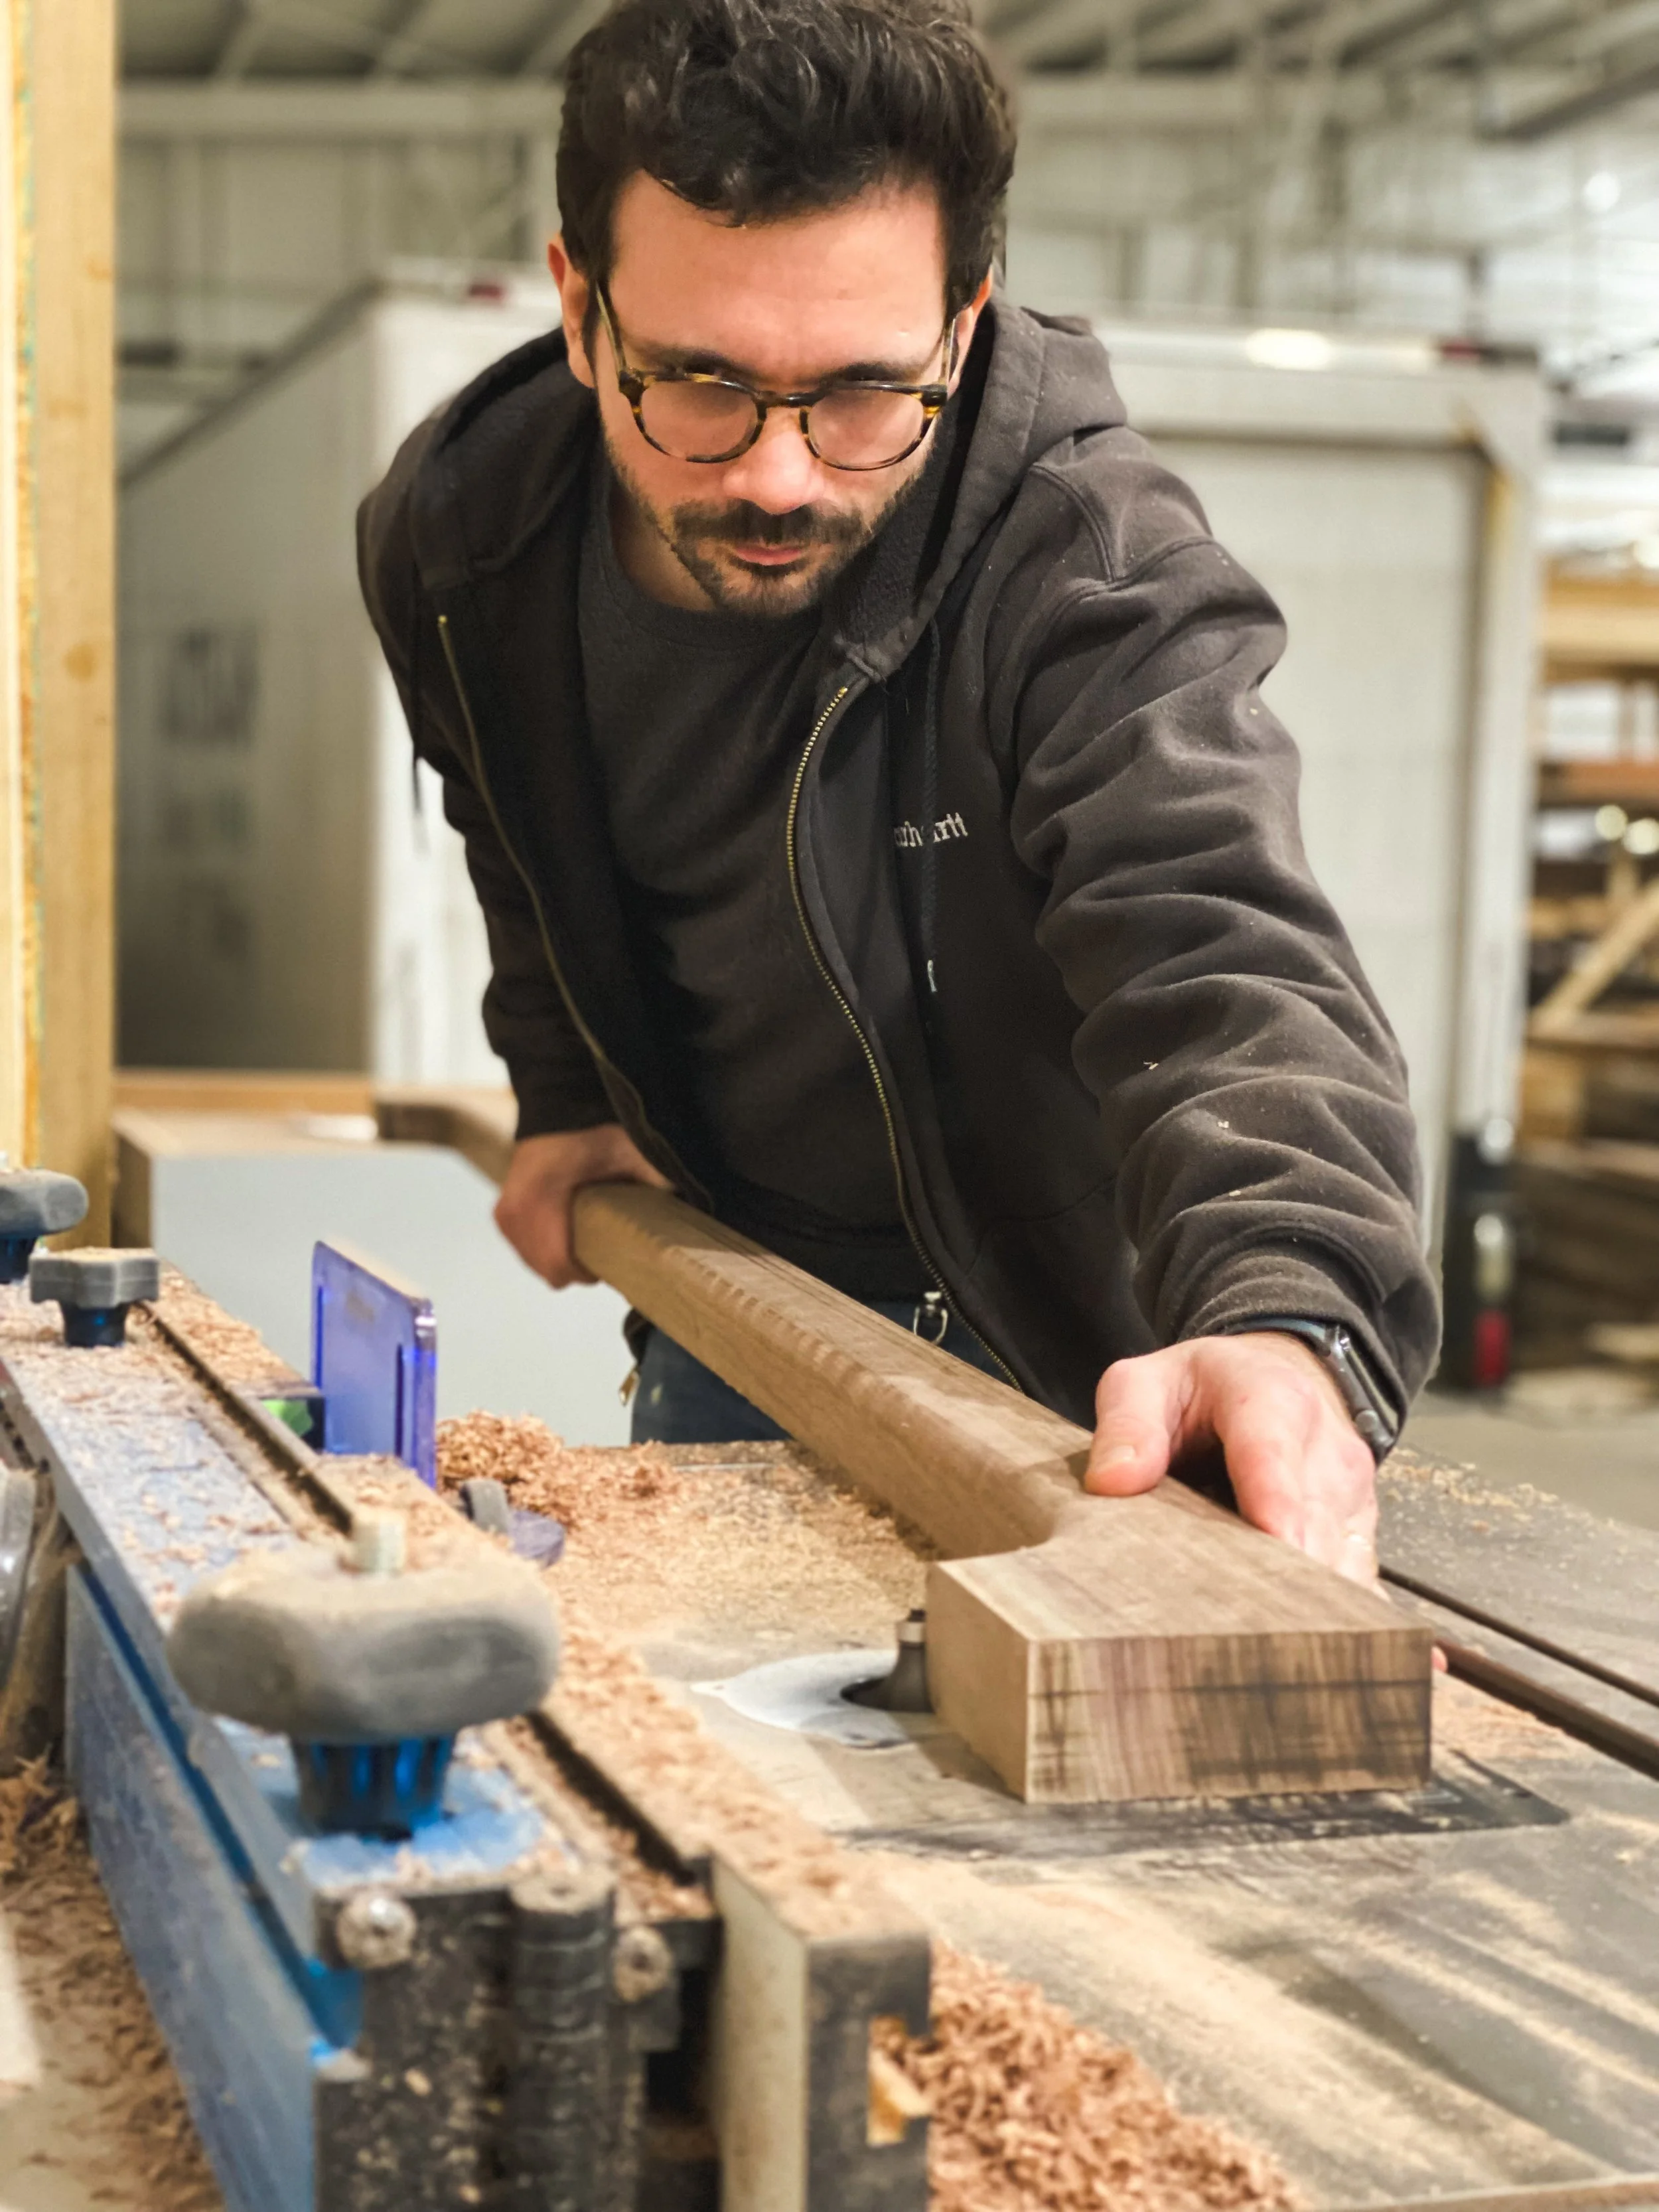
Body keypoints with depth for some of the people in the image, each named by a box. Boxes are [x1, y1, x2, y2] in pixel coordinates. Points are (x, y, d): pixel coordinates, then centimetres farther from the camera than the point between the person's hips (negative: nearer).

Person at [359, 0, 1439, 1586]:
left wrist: (1290, 1308, -65)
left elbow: (1221, 953, -47)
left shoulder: (1093, 563, -30)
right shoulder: (453, 539, -15)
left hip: (1049, 1347, -4)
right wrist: (562, 1086, 4)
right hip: (733, 1287, 5)